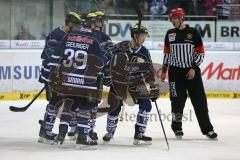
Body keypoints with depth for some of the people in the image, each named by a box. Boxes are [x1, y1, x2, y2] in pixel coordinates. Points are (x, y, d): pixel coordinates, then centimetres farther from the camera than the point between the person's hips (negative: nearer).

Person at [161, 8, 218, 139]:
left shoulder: (193, 33, -3)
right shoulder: (170, 34, 7)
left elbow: (200, 52, -3)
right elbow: (167, 53, 15)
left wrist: (194, 68, -11)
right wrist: (164, 71, 11)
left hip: (192, 70, -2)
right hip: (175, 71, 2)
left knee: (199, 100, -2)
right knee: (177, 100, 0)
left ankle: (207, 129, 2)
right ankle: (177, 127, 13)